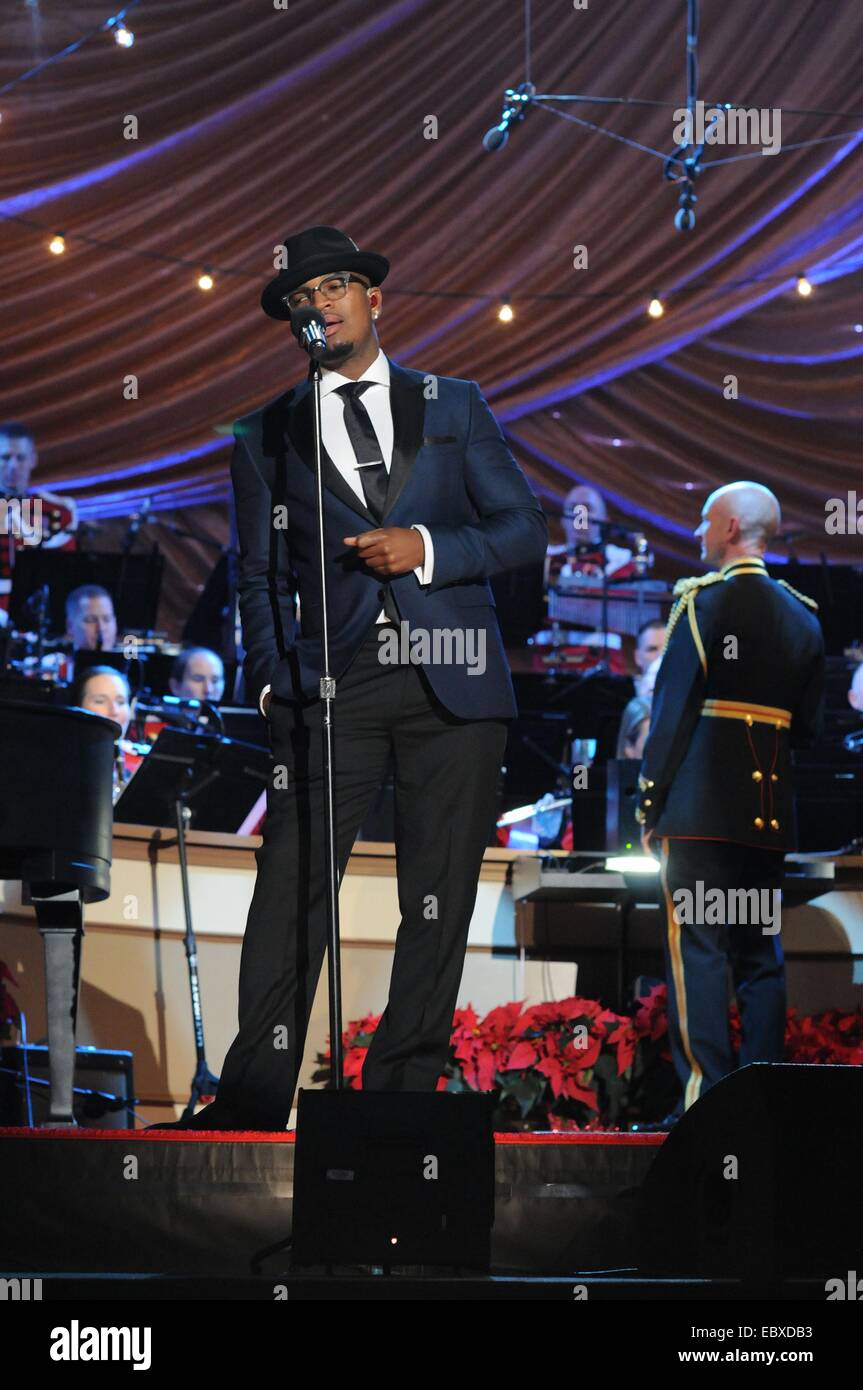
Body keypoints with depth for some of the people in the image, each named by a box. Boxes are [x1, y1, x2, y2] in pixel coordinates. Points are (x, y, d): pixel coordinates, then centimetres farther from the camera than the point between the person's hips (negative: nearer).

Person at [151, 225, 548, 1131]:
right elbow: (260, 576, 11)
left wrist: (428, 548, -7)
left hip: (453, 681, 1)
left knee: (439, 898, 1)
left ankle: (401, 1097, 9)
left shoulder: (455, 408, 13)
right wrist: (271, 682, -2)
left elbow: (524, 530, 9)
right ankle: (253, 1104, -8)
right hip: (330, 683, -1)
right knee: (292, 883, -10)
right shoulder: (268, 436, 14)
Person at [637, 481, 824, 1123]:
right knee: (762, 951, 10)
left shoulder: (704, 600, -7)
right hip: (770, 811, 6)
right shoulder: (803, 615, 12)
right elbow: (807, 725, 12)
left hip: (701, 805, -6)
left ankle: (706, 1094, -13)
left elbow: (673, 708, -10)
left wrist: (651, 800, -7)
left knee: (698, 948, -7)